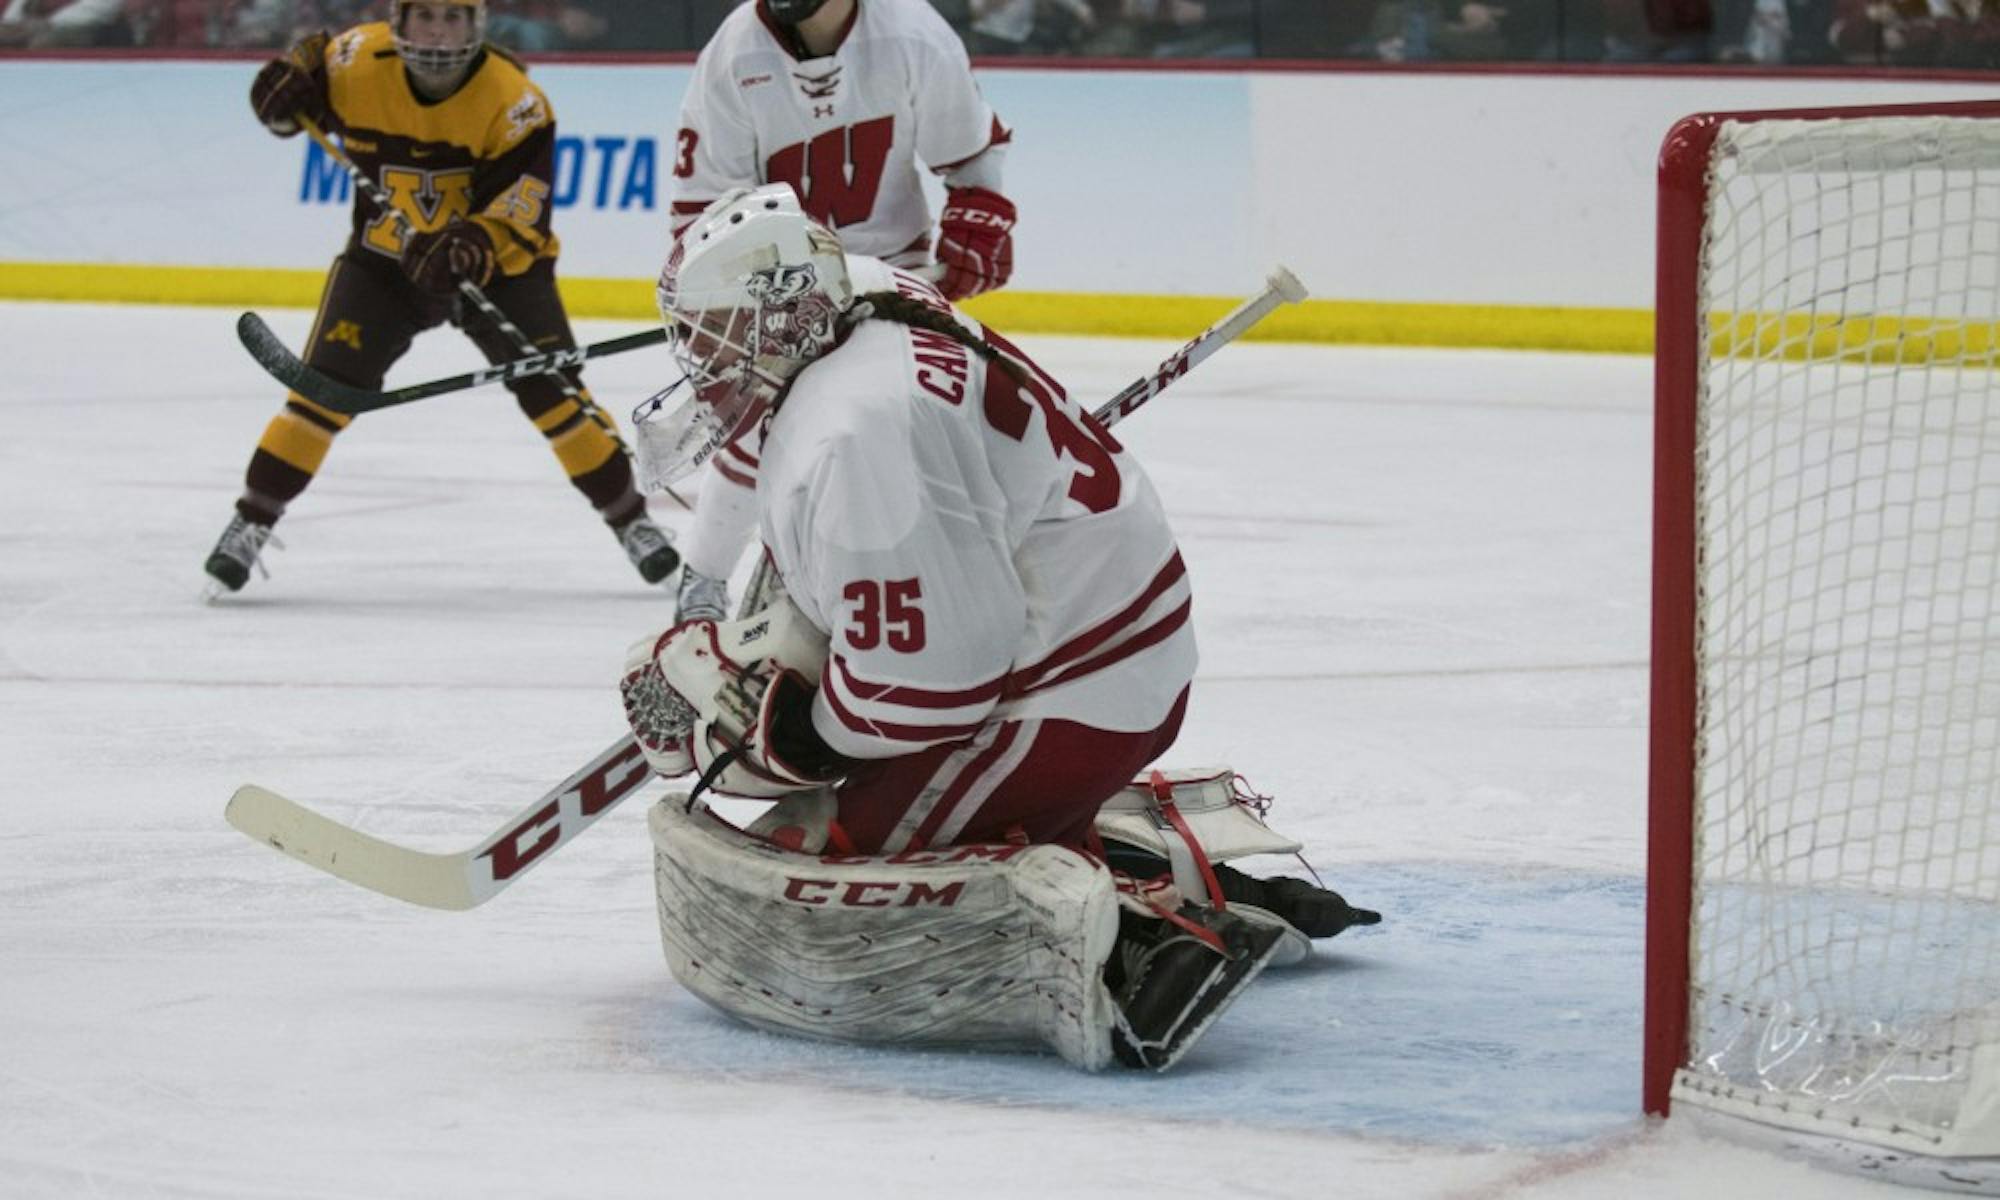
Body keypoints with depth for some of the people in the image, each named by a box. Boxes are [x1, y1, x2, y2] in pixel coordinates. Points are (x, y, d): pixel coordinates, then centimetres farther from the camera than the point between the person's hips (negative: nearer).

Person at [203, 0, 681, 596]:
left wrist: (472, 249, -45)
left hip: (497, 266, -1)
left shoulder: (514, 100, -22)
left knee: (552, 391, -10)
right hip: (382, 257, 1)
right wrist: (288, 82, -17)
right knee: (326, 386, -12)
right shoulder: (360, 61, -16)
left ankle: (630, 519, 7)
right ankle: (252, 520, -1)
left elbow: (520, 211, -26)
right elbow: (314, 59, 7)